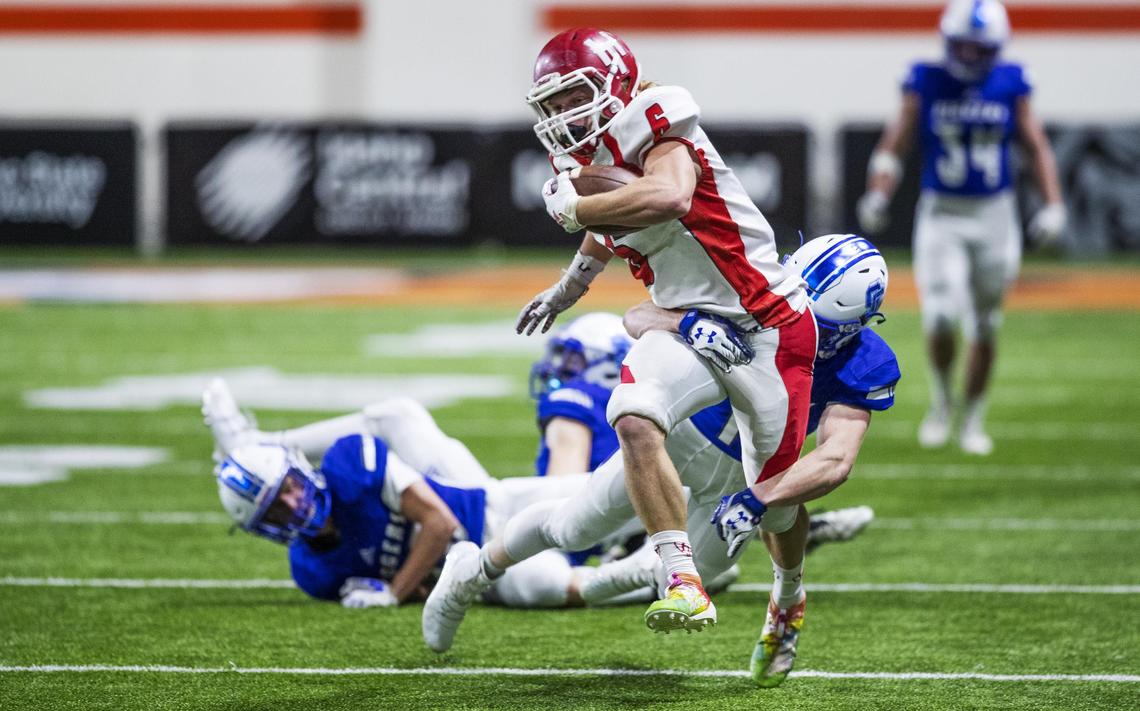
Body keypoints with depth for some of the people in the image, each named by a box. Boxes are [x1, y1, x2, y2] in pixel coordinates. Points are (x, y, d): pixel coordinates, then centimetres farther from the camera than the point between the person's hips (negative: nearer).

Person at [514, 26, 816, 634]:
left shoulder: (658, 137, -19)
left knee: (774, 490, 8)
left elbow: (669, 199, -43)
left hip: (764, 327, -6)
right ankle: (684, 584, -27)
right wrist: (569, 288, 44)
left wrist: (573, 208, -31)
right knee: (633, 417, -26)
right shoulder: (592, 160, 5)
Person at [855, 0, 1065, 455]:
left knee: (984, 328, 9)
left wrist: (1053, 206, -5)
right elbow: (894, 145, -3)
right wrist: (877, 195, -20)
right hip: (941, 217, -2)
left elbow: (1037, 148, 6)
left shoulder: (1009, 86, 2)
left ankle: (973, 421, 25)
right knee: (940, 318, -18)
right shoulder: (925, 84, -2)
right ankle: (940, 402, 8)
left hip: (994, 217, 2)